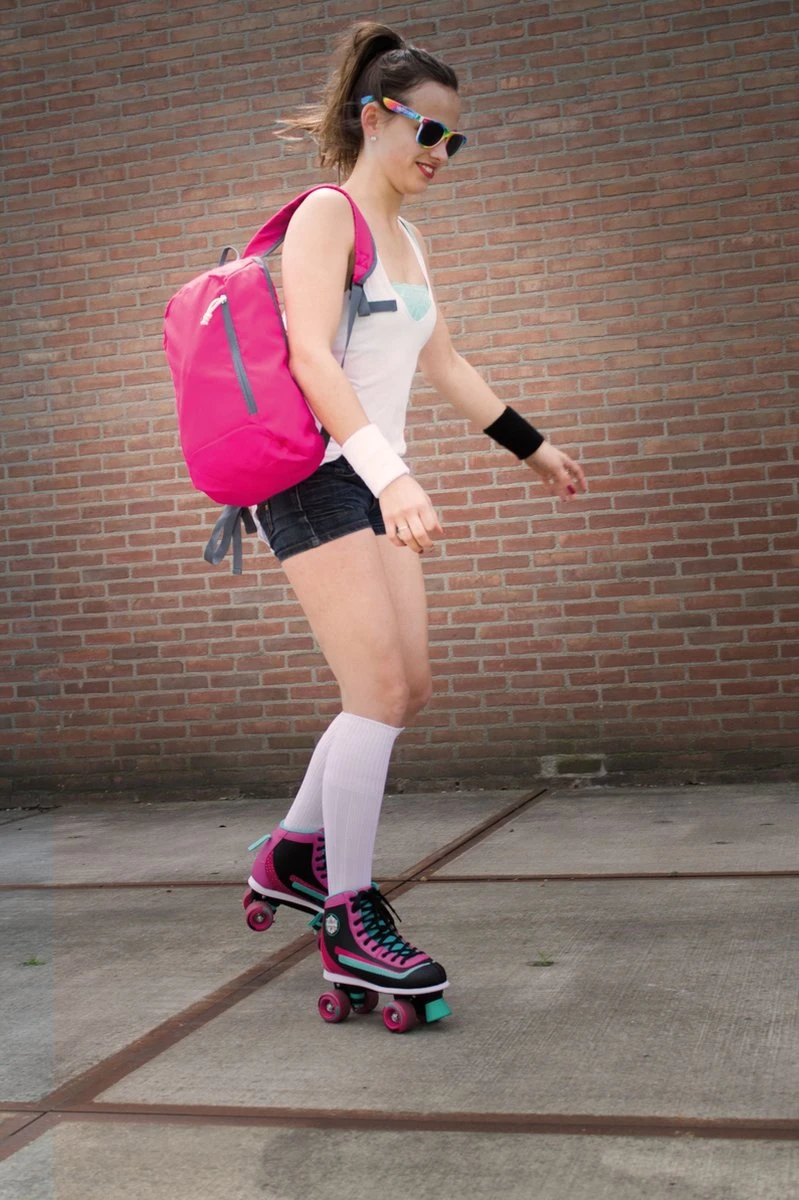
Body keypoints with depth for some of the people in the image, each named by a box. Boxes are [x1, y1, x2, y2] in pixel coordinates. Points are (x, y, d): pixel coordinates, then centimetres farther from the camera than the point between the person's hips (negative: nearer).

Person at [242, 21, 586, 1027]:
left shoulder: (405, 235, 20)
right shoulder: (326, 214, -8)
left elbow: (443, 364, 28)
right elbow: (312, 358, -22)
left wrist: (532, 447, 29)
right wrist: (392, 475, -34)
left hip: (374, 486, 9)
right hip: (314, 476, -9)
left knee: (407, 690, 6)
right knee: (379, 691, -12)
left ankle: (294, 852, 21)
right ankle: (350, 924, -2)